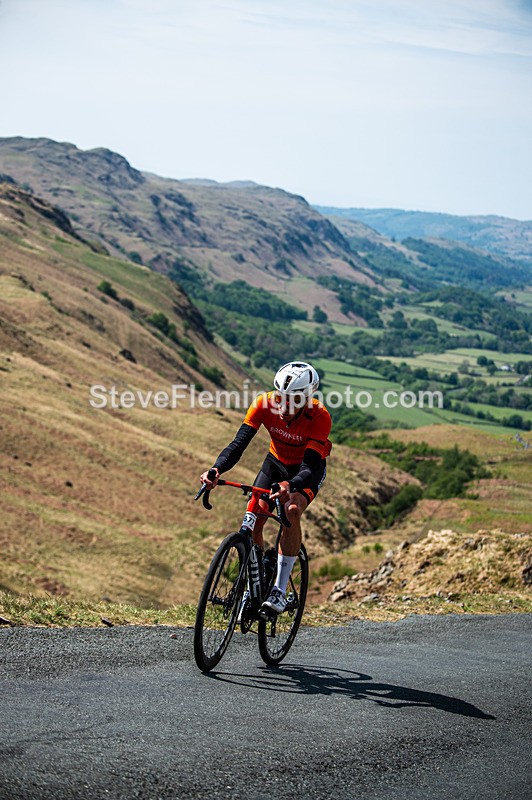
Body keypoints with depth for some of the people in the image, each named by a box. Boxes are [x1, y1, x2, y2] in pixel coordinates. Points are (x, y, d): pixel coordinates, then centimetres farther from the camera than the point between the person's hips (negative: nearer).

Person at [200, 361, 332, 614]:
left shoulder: (319, 417, -34)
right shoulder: (264, 403, -27)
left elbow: (309, 466, -40)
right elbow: (238, 443, -31)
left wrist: (290, 486, -61)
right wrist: (216, 469, -50)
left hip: (307, 469, -3)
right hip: (276, 462, 3)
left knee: (292, 512, -30)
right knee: (252, 519, -12)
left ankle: (280, 590, -23)